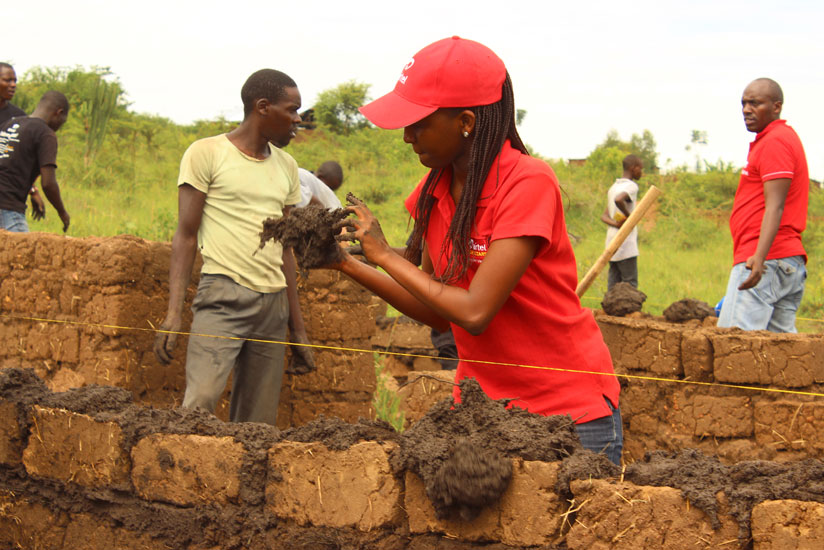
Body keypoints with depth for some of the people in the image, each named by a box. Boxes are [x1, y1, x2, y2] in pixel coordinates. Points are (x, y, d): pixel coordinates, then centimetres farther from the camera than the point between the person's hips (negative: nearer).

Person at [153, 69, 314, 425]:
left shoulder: (287, 168, 18)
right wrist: (174, 311, -12)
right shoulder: (207, 154, 0)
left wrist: (297, 325, 19)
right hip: (223, 294, -6)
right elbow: (186, 234, -2)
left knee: (259, 423, 1)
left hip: (273, 302, 6)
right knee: (199, 405, -21)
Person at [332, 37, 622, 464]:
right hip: (480, 402, 6)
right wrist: (349, 265, -2)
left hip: (570, 412, -6)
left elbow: (473, 312, -25)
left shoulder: (527, 183, -20)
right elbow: (439, 314, 8)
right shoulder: (433, 193, 3)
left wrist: (384, 255, -15)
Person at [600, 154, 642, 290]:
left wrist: (615, 223, -10)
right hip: (626, 243, -8)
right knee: (630, 284, -6)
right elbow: (618, 200, -33)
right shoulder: (631, 186, -10)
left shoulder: (613, 187, 18)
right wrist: (629, 216, -17)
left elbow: (604, 216, 9)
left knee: (613, 282, 6)